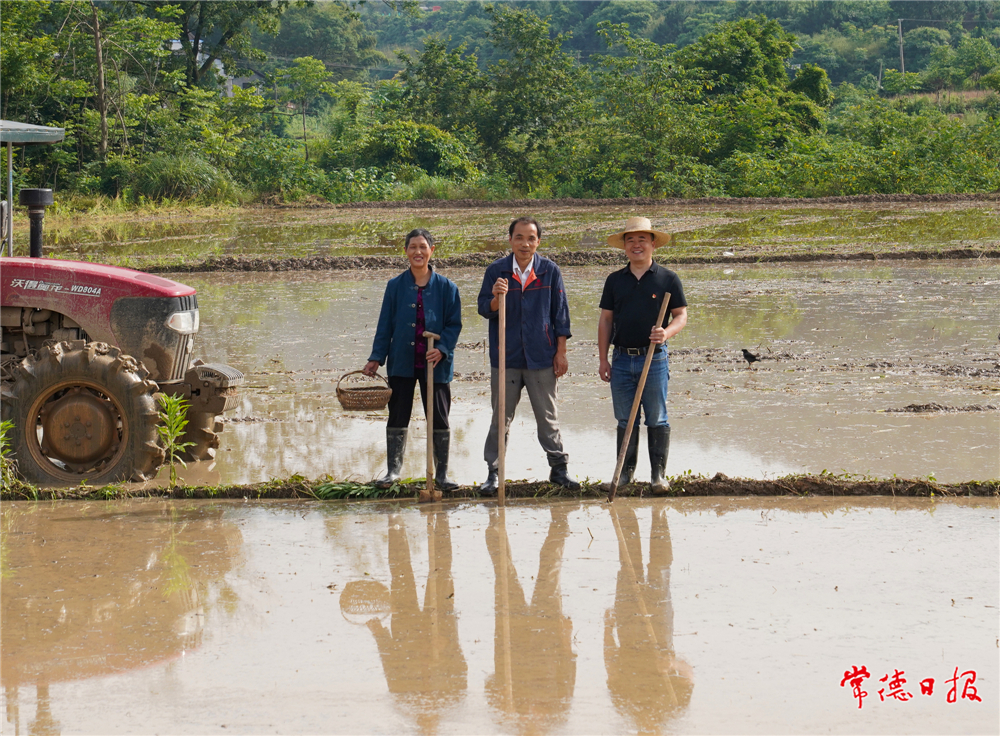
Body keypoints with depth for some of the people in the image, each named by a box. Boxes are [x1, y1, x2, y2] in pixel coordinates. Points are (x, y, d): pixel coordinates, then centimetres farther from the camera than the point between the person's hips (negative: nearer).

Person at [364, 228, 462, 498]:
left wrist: (442, 349, -14)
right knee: (398, 417, 5)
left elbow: (454, 324, 1)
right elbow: (385, 324, 6)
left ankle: (442, 473, 10)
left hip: (435, 364, -1)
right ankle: (393, 470, 15)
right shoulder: (396, 286, 4)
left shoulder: (445, 287, 1)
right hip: (402, 363, 1)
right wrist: (376, 358, 1)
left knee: (439, 419, 2)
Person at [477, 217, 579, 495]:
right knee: (501, 418, 5)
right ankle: (493, 473, 12)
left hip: (541, 357, 0)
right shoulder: (496, 271, 2)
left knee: (548, 416, 6)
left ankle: (559, 468, 15)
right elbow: (484, 309, 1)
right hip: (505, 357, 0)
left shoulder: (550, 271, 2)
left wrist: (561, 352, 2)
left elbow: (560, 313, 5)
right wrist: (496, 299, -22)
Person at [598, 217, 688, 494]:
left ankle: (658, 474, 6)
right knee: (625, 419, 7)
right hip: (622, 359, 3)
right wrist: (603, 358, 7)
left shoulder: (668, 279, 2)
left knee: (656, 419, 0)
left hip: (654, 358, -3)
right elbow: (605, 319, 13)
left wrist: (666, 333, -19)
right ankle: (625, 471, 16)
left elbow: (681, 315, 2)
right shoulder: (615, 280, 11)